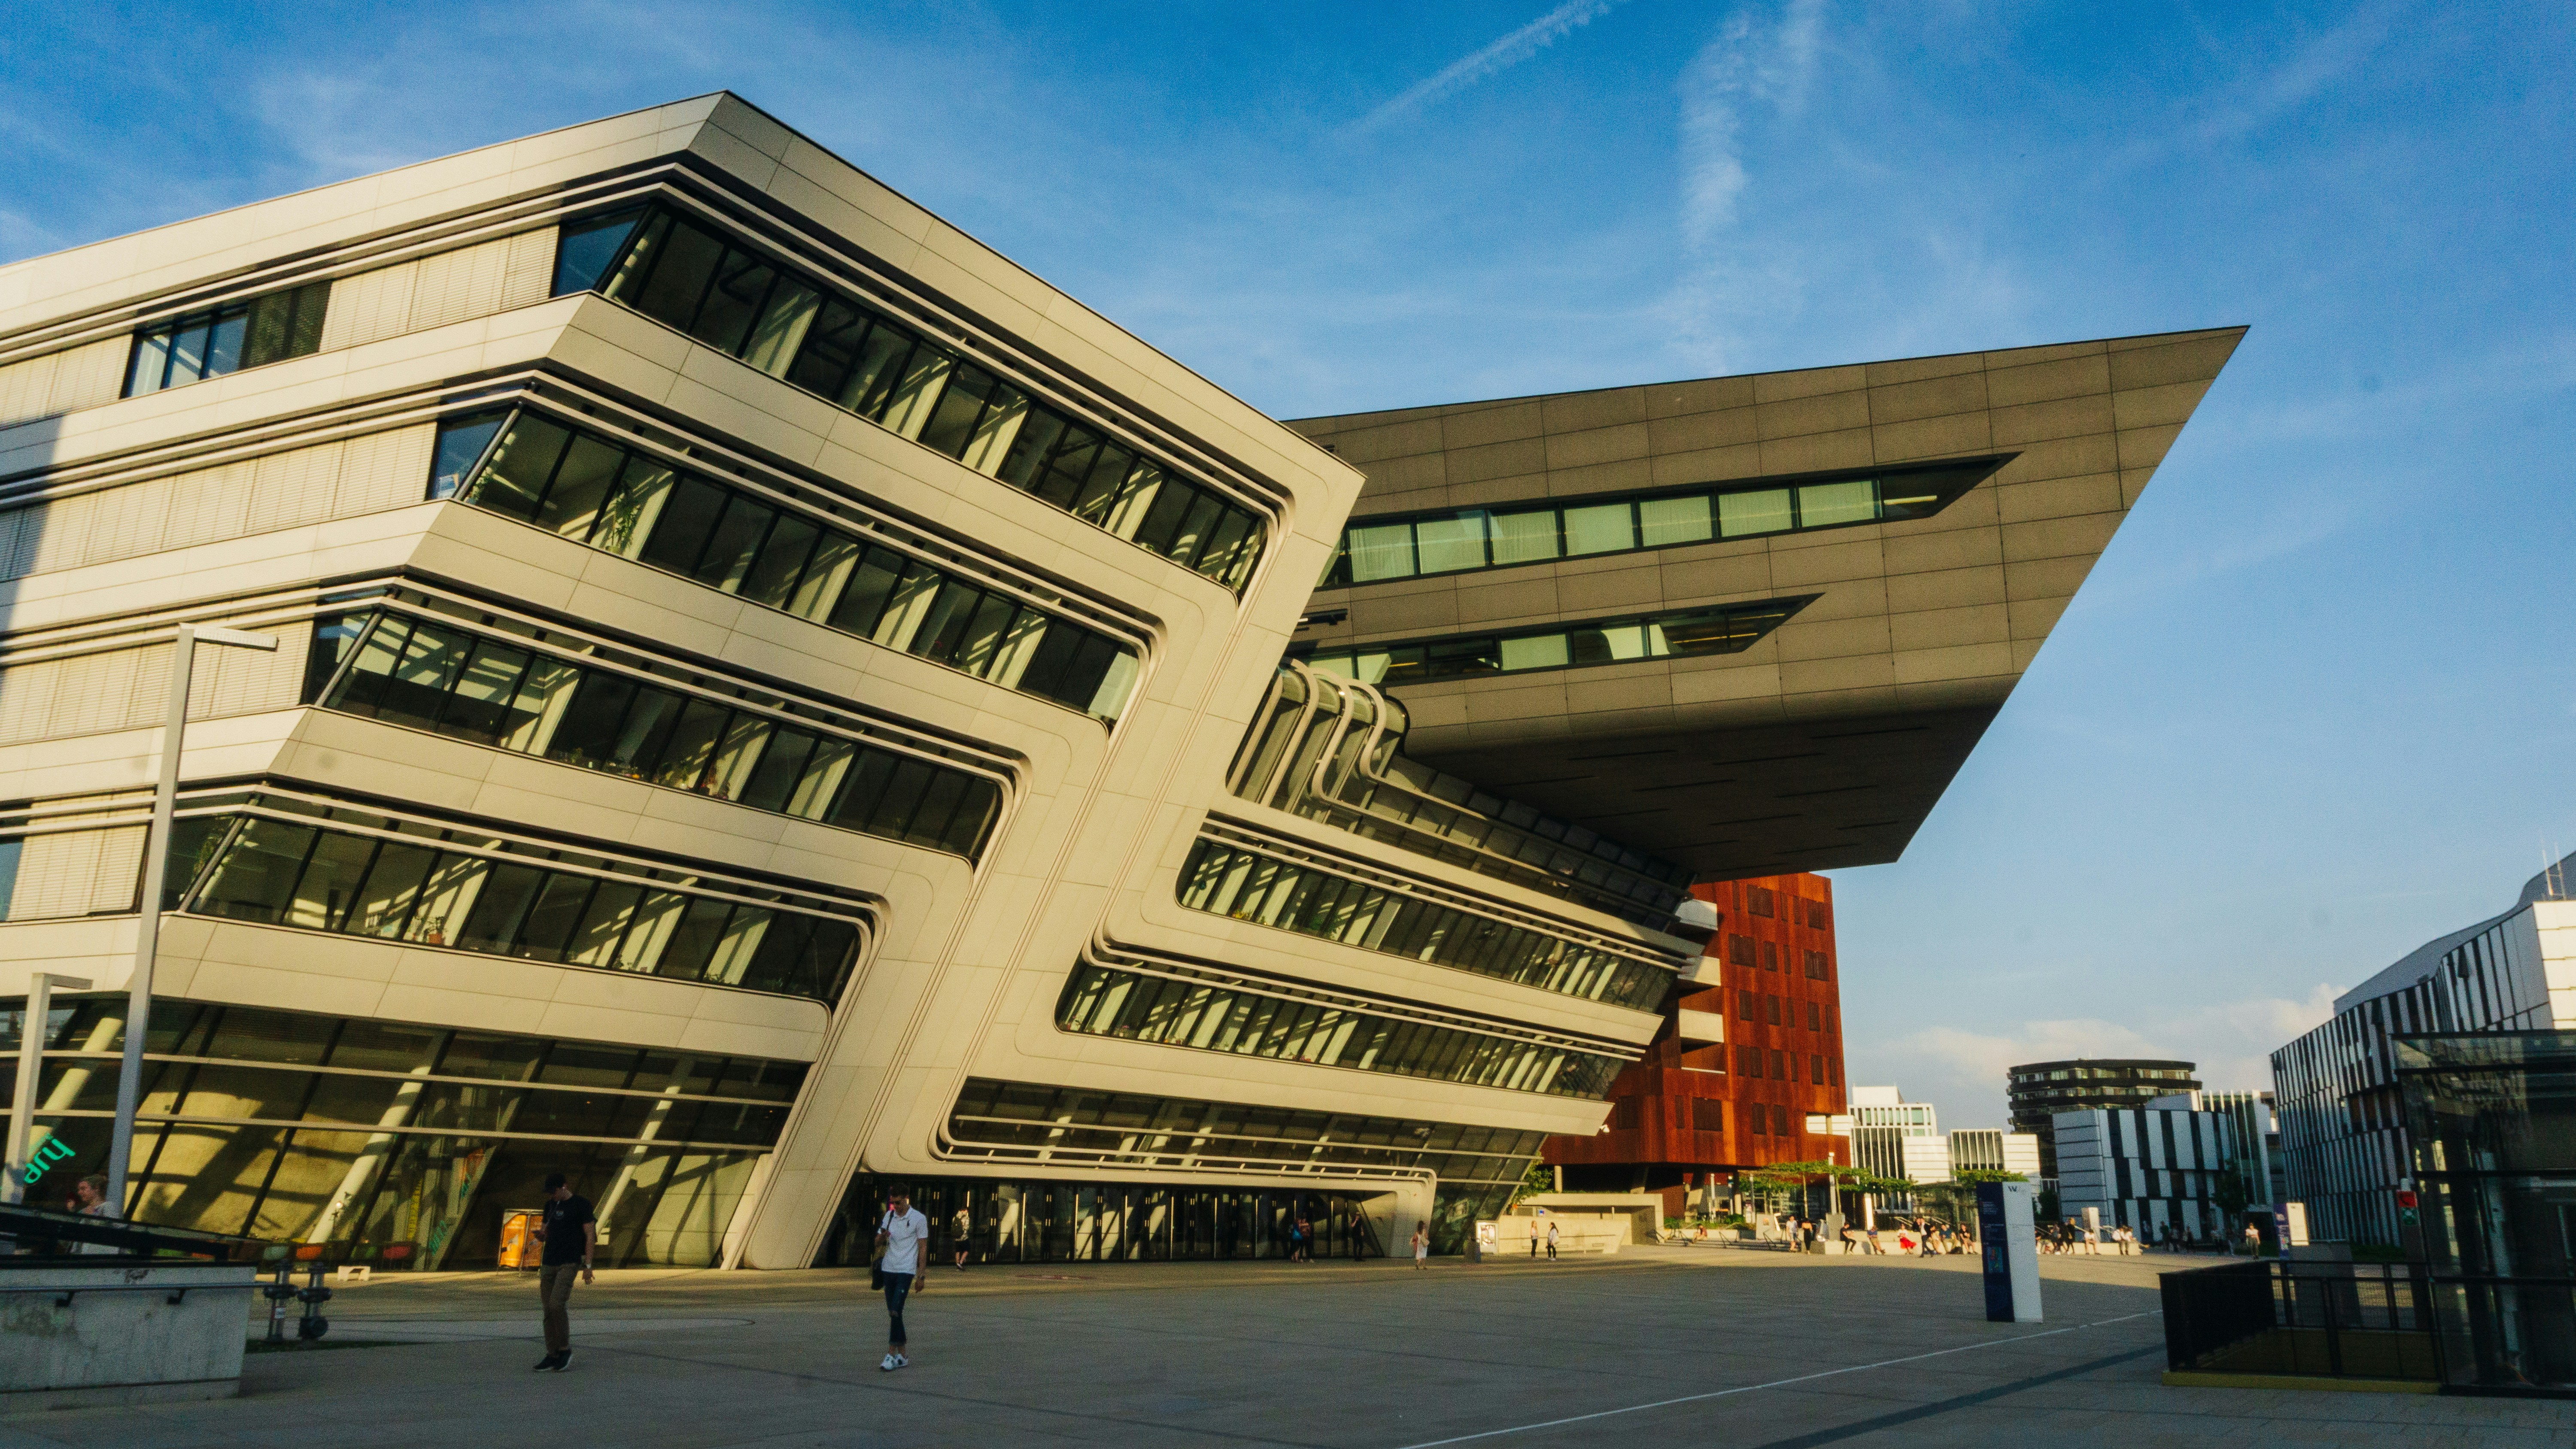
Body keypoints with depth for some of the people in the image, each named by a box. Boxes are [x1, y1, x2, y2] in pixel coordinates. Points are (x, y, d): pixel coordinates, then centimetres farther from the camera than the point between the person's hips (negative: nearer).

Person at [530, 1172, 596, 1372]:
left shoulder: (581, 1204, -2)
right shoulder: (550, 1206, 16)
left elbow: (590, 1235, -5)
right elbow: (544, 1236, 21)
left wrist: (588, 1265, -11)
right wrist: (540, 1234, -4)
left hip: (569, 1263, -6)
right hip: (549, 1264, 6)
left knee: (557, 1305, -17)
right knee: (548, 1310, 3)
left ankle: (565, 1350, -3)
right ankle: (552, 1355, 8)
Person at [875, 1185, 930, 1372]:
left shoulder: (919, 1219, -6)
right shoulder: (889, 1216, 10)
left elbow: (922, 1247, -3)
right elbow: (878, 1243, 14)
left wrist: (921, 1275, -5)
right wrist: (883, 1236, -11)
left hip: (906, 1271, -6)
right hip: (888, 1269, 6)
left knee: (895, 1311, -16)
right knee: (893, 1313, 7)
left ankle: (891, 1355, -15)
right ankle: (902, 1356, 14)